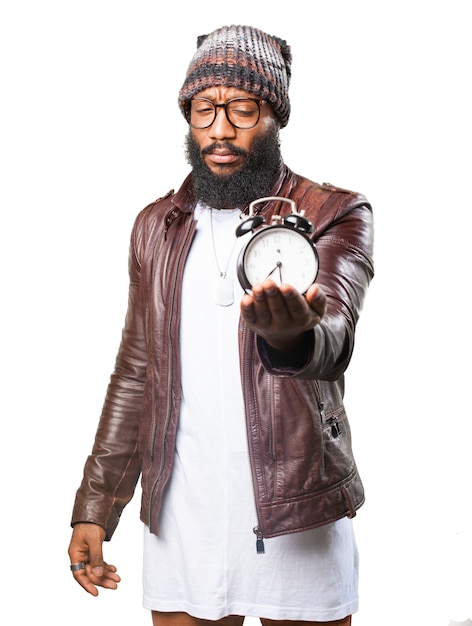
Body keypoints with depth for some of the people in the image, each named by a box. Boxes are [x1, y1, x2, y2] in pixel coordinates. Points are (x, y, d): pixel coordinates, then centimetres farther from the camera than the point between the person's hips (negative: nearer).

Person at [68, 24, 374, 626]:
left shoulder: (333, 215, -3)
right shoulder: (156, 227, 10)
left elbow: (332, 340, -21)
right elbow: (136, 372, 14)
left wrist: (292, 335, -46)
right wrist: (95, 507, 10)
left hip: (297, 527, -3)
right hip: (178, 526, 3)